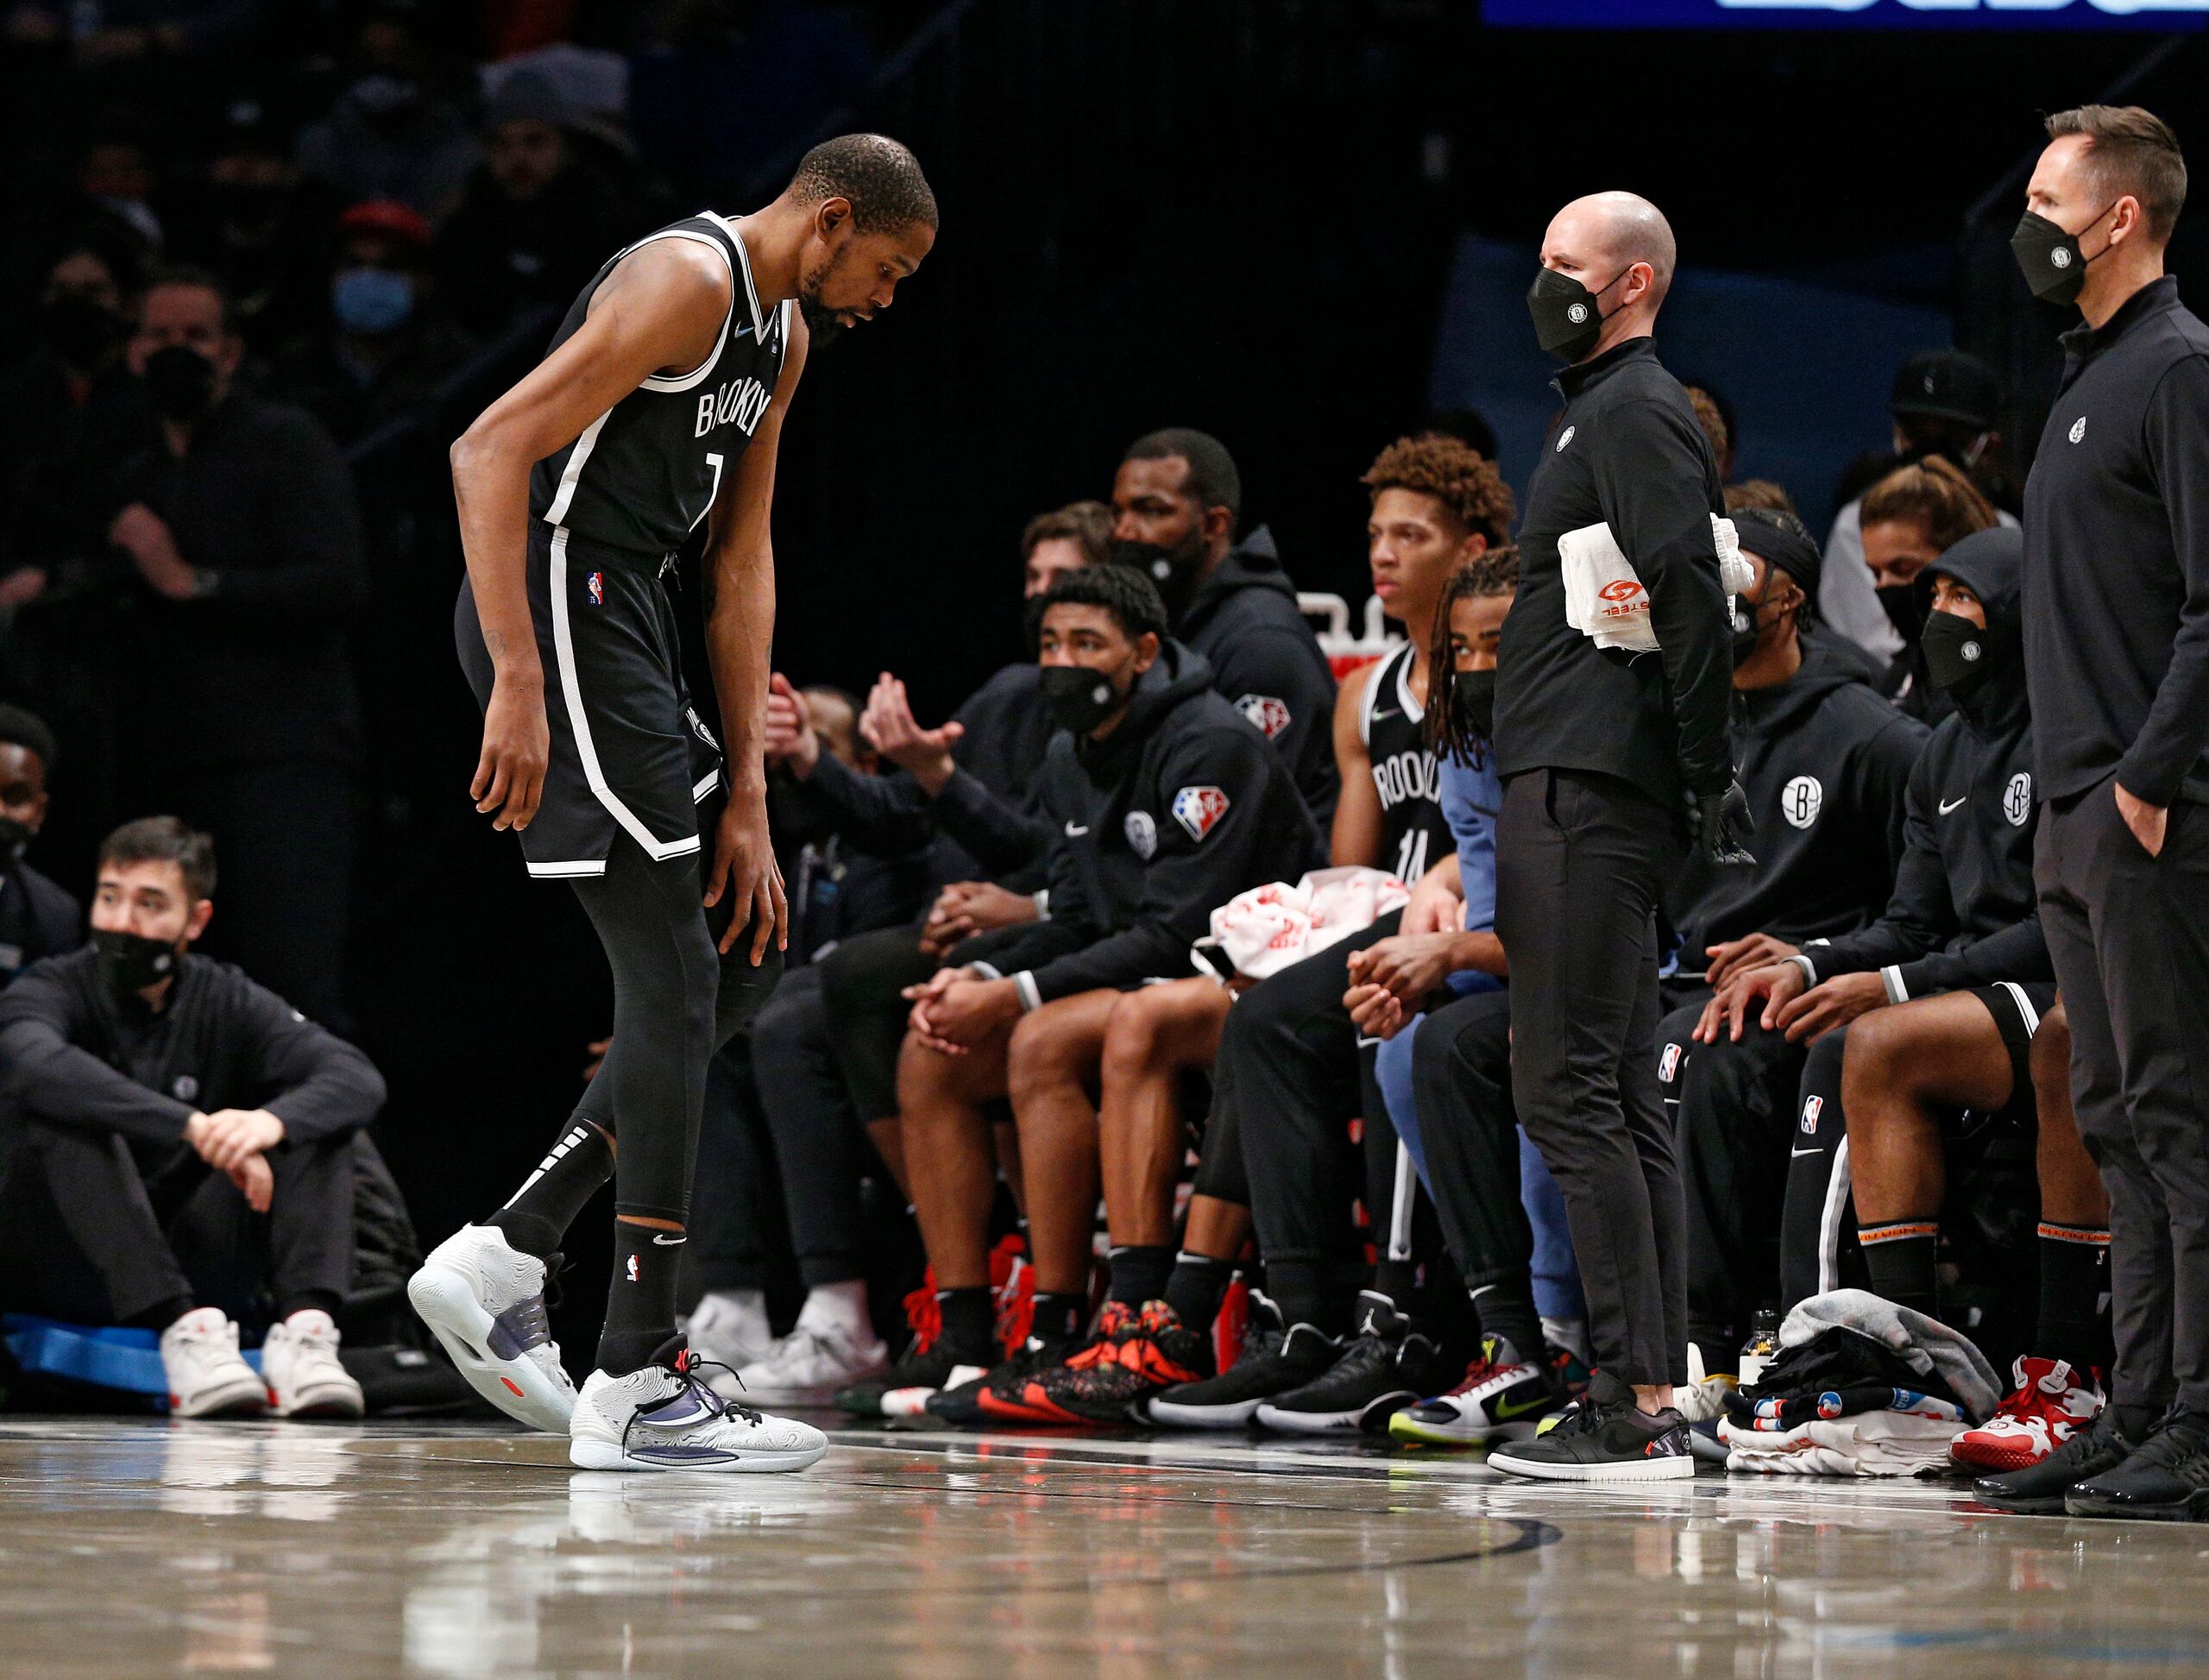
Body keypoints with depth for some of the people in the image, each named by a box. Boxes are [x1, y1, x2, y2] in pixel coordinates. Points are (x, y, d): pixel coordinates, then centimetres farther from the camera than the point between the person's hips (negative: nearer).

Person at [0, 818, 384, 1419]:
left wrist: (272, 1120, -34)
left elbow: (359, 1078, -11)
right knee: (71, 1119, -28)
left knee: (311, 1118, -10)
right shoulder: (56, 989, -5)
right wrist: (192, 1128, -40)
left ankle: (302, 1325, -31)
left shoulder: (228, 1002, 4)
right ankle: (184, 1331, -41)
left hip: (192, 1270, 3)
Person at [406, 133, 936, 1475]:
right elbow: (492, 449, -22)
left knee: (744, 964, 12)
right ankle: (639, 1388, -8)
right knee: (673, 980, -10)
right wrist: (519, 686, -28)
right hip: (555, 604, -10)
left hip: (626, 625, 10)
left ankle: (505, 1262, 11)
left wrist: (748, 797, 12)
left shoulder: (785, 331, 17)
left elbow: (742, 561, 18)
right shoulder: (688, 282, -14)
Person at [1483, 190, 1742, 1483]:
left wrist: (1709, 781, -22)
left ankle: (1637, 1410, -15)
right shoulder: (1608, 411, 23)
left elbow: (1692, 600, -20)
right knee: (1620, 1096, 10)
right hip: (1585, 793, 11)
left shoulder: (1635, 416, -9)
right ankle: (1654, 1395, 10)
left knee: (1570, 1089, -12)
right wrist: (1704, 788, 17)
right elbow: (1683, 602, 23)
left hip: (1588, 796, -11)